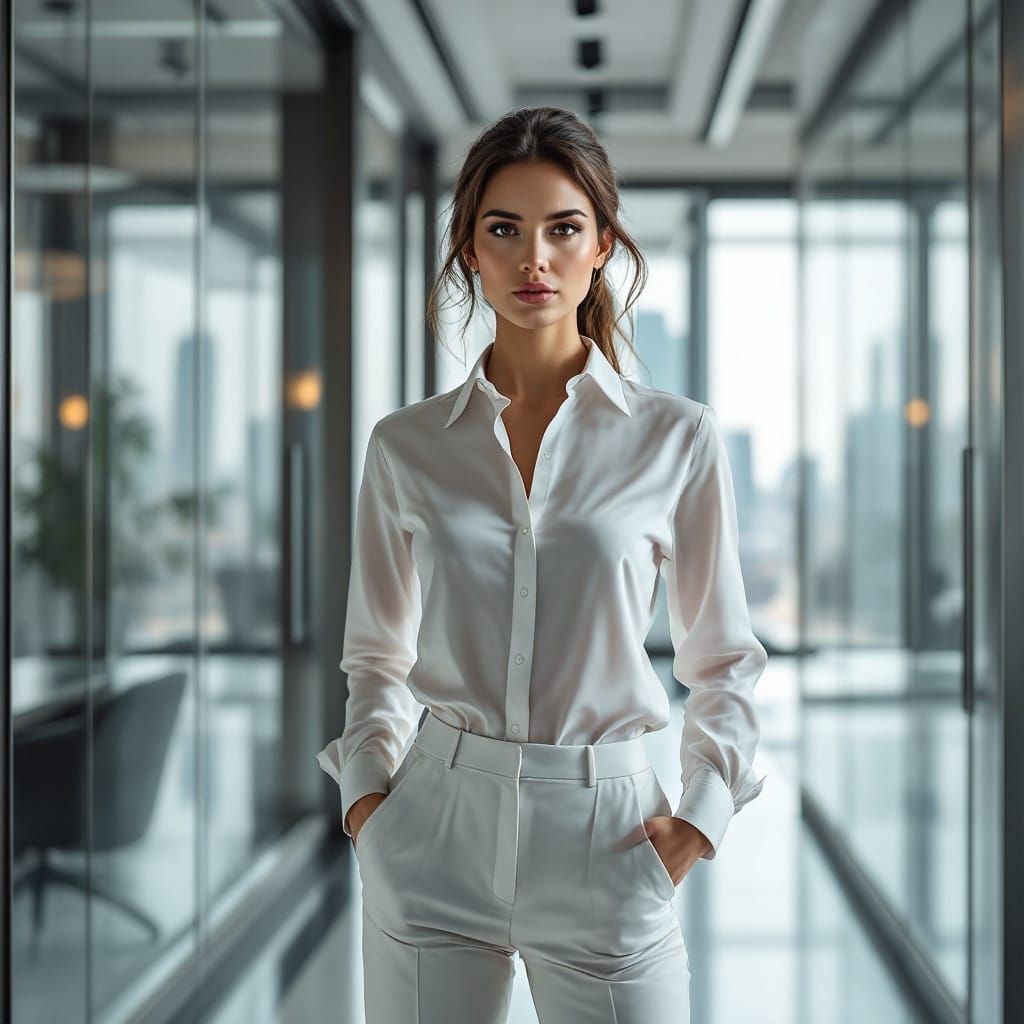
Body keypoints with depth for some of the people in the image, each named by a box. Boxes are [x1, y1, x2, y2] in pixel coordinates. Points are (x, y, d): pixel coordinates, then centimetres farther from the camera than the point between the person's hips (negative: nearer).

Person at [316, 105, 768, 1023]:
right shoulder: (406, 445, 3)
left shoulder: (677, 437, -1)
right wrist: (366, 789, 0)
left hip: (604, 844, -1)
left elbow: (724, 658, 7)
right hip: (436, 834, 1)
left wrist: (700, 818, -4)